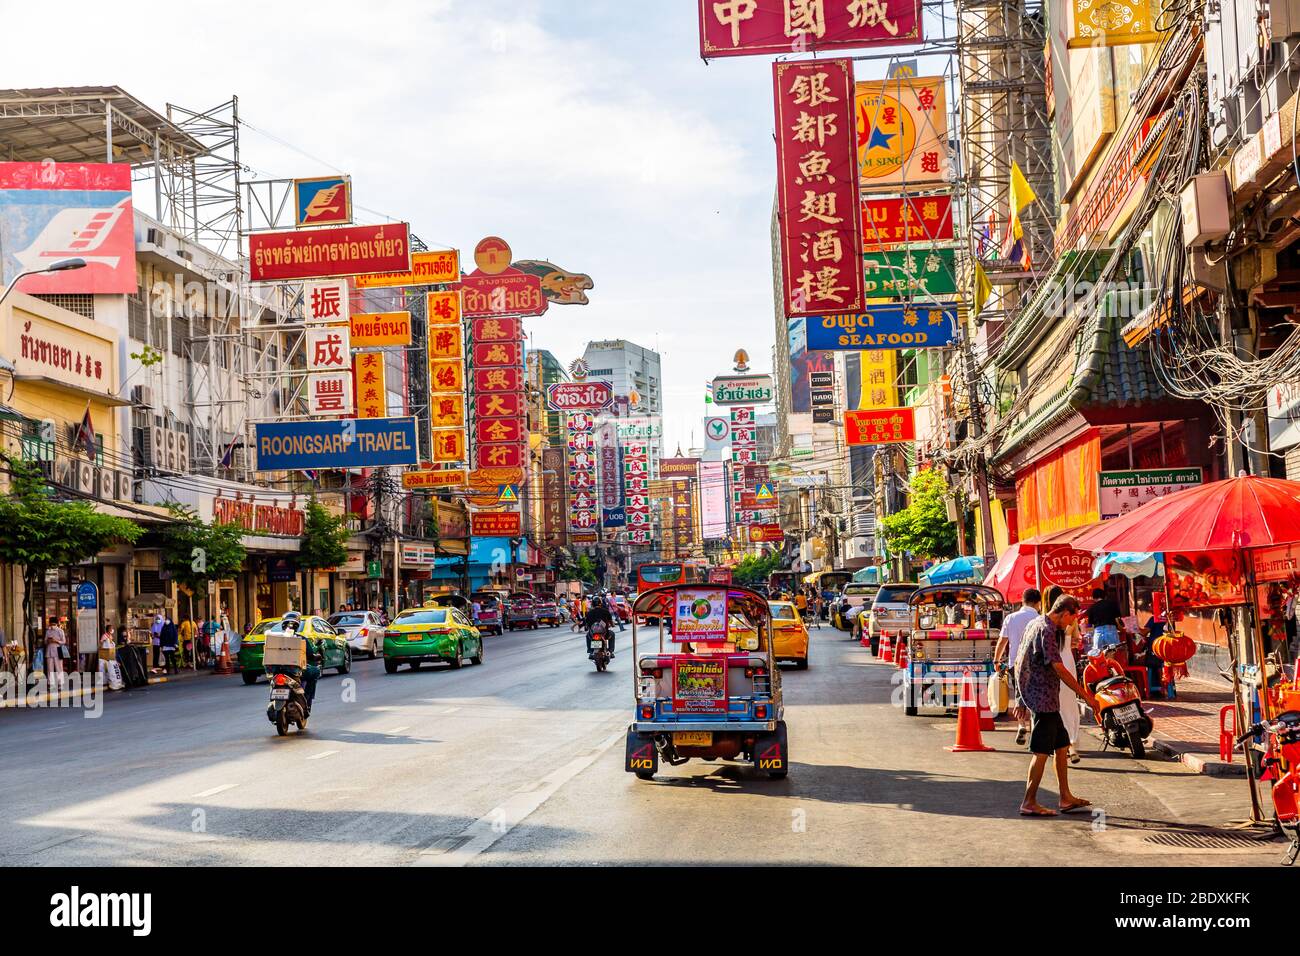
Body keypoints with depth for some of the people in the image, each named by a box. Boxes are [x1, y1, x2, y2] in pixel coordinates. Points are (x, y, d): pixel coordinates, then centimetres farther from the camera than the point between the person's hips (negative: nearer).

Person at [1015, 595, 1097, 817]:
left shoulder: (1035, 624, 14)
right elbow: (1059, 669, -21)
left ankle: (1066, 798, 19)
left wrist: (1022, 700, 22)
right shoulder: (1047, 630, -17)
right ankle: (1029, 803, -3)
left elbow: (1019, 663, 19)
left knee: (1061, 745, 15)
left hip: (1033, 694, 10)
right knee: (1042, 751, -6)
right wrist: (1086, 695, -16)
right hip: (1043, 697, -10)